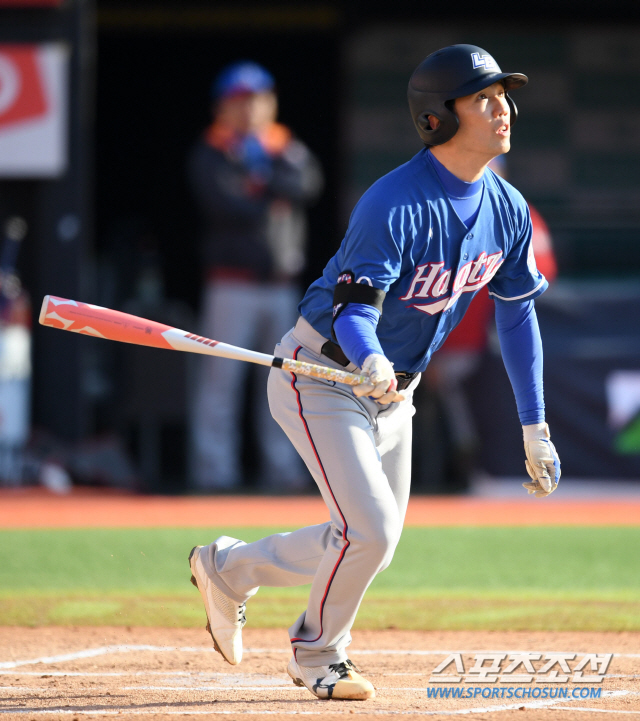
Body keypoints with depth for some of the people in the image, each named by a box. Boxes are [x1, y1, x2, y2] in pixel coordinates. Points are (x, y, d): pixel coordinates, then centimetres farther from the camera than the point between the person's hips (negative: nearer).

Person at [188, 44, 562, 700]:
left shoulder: (506, 209, -5)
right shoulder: (392, 205, -28)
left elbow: (516, 316, 7)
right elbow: (356, 305, -32)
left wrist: (534, 429, 8)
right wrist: (371, 363, -55)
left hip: (392, 394, 8)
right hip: (321, 375, -8)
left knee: (370, 548, 11)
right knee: (370, 529, -17)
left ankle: (226, 568, 32)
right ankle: (318, 655, 10)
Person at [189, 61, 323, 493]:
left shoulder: (289, 150, 13)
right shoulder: (210, 156, 1)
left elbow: (307, 186, -7)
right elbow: (225, 206, -15)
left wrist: (264, 170, -14)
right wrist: (273, 198, -4)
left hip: (282, 283, 5)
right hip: (233, 282, -4)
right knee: (222, 376, -9)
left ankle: (282, 469, 10)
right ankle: (215, 470, -8)